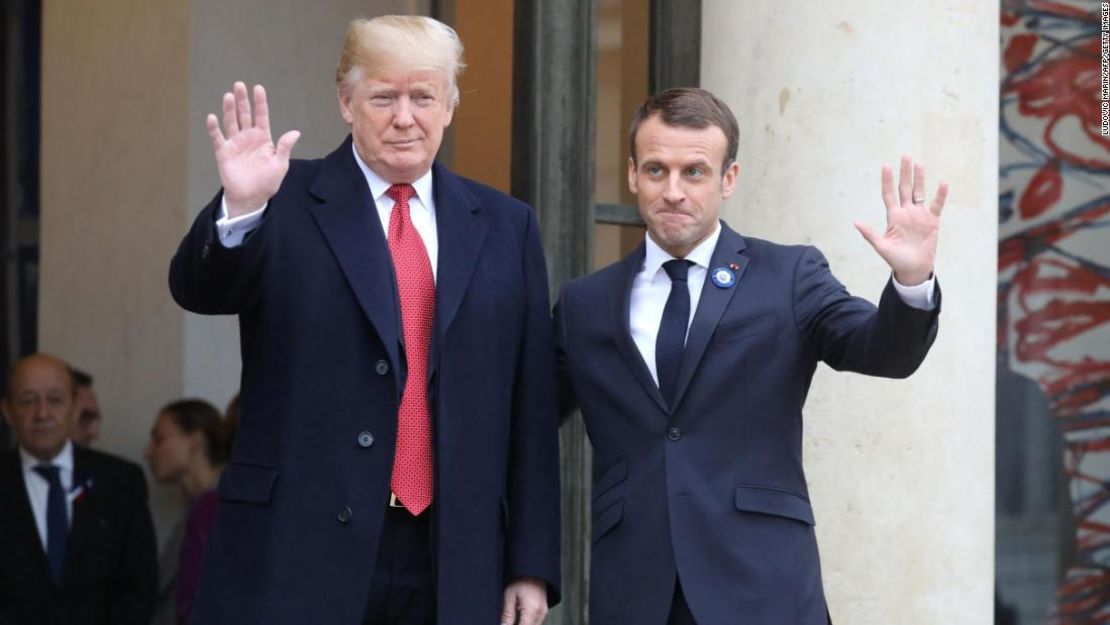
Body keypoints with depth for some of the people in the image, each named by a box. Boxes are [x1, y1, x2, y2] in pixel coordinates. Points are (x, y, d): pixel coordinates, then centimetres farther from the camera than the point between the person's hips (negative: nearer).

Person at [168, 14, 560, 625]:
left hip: (450, 570, 3)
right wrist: (240, 208, -34)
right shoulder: (288, 203, 3)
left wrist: (533, 564, 6)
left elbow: (532, 412, 9)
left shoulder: (504, 226, 11)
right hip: (298, 558, -2)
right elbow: (200, 289, -14)